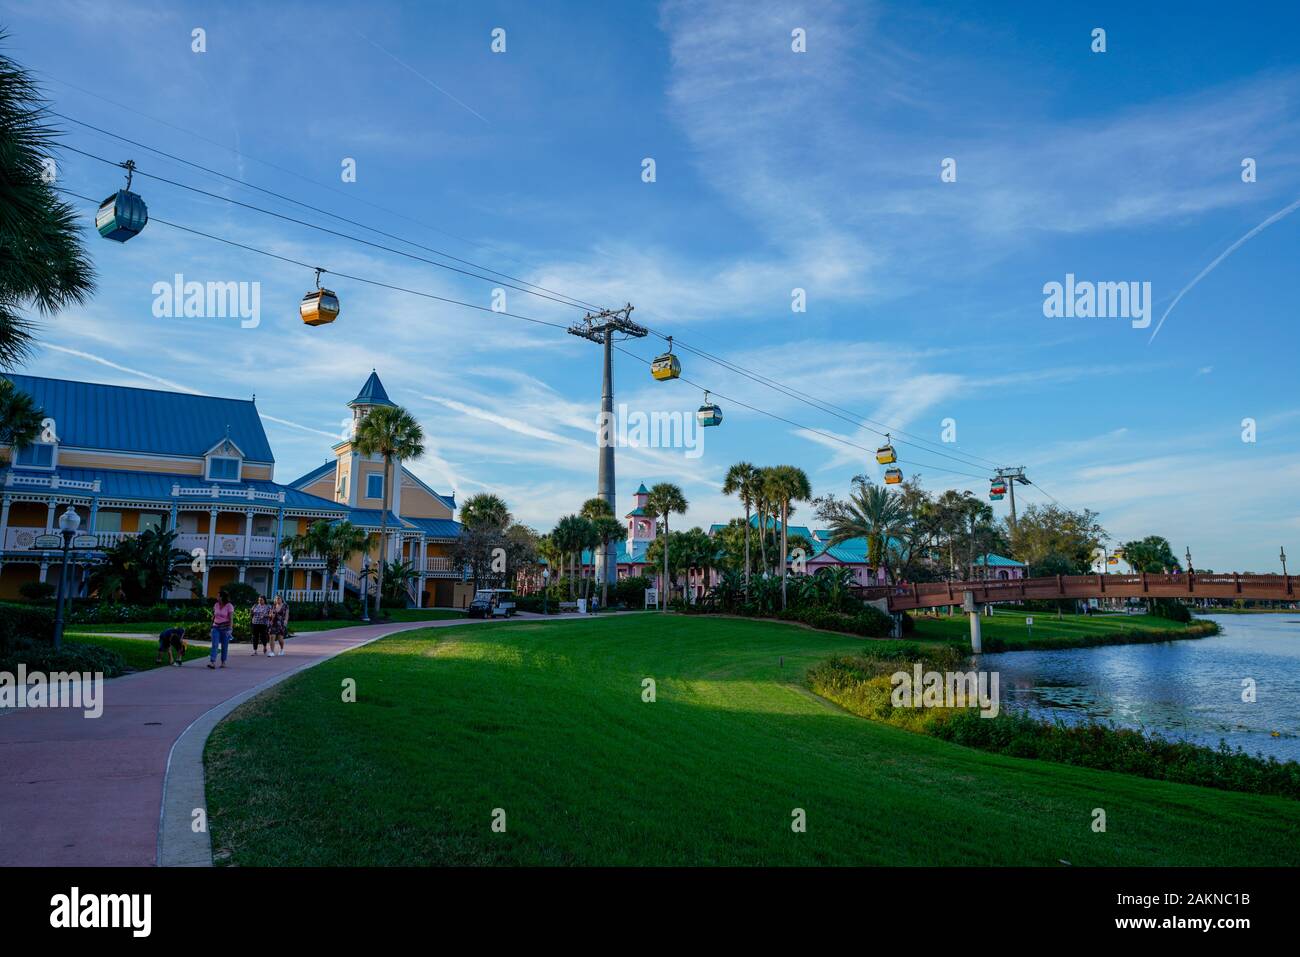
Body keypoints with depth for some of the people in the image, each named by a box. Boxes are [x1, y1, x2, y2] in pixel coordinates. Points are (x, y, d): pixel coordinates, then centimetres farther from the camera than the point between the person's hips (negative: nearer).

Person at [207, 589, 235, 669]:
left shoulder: (229, 606, -6)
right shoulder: (216, 605, 7)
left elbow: (231, 619, -9)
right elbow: (213, 616, 16)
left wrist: (230, 629, -16)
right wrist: (212, 626, 14)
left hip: (225, 628, -3)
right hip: (216, 627, 3)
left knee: (224, 646, 4)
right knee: (214, 645, -10)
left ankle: (223, 662, 16)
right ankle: (212, 662, -19)